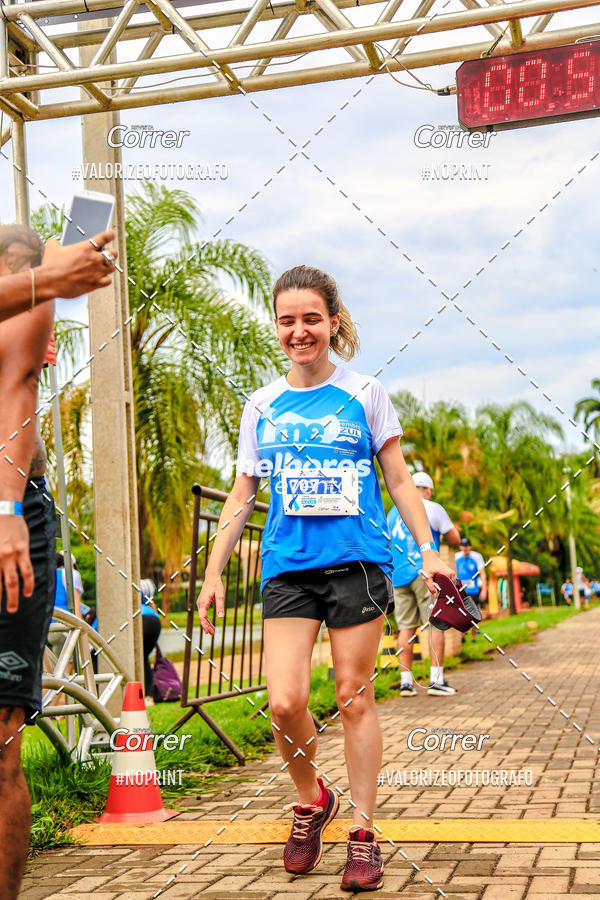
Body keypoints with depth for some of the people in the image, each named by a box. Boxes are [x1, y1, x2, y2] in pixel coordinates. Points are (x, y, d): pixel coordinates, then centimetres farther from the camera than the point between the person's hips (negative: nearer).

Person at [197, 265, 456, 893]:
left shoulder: (364, 394, 4)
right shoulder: (261, 406, 10)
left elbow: (399, 479, 8)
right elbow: (241, 495, 14)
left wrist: (428, 550, 0)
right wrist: (213, 573, 9)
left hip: (357, 561, -2)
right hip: (287, 566, 2)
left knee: (354, 699, 1)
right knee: (284, 702, -9)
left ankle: (362, 832, 14)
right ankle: (311, 799, 19)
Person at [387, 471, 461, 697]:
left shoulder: (393, 512, 17)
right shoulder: (433, 509, 1)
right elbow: (454, 540, 5)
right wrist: (452, 528, 25)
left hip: (399, 576, 5)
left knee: (406, 626, 5)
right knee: (435, 624, -2)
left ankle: (406, 680, 2)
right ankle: (436, 680, -6)